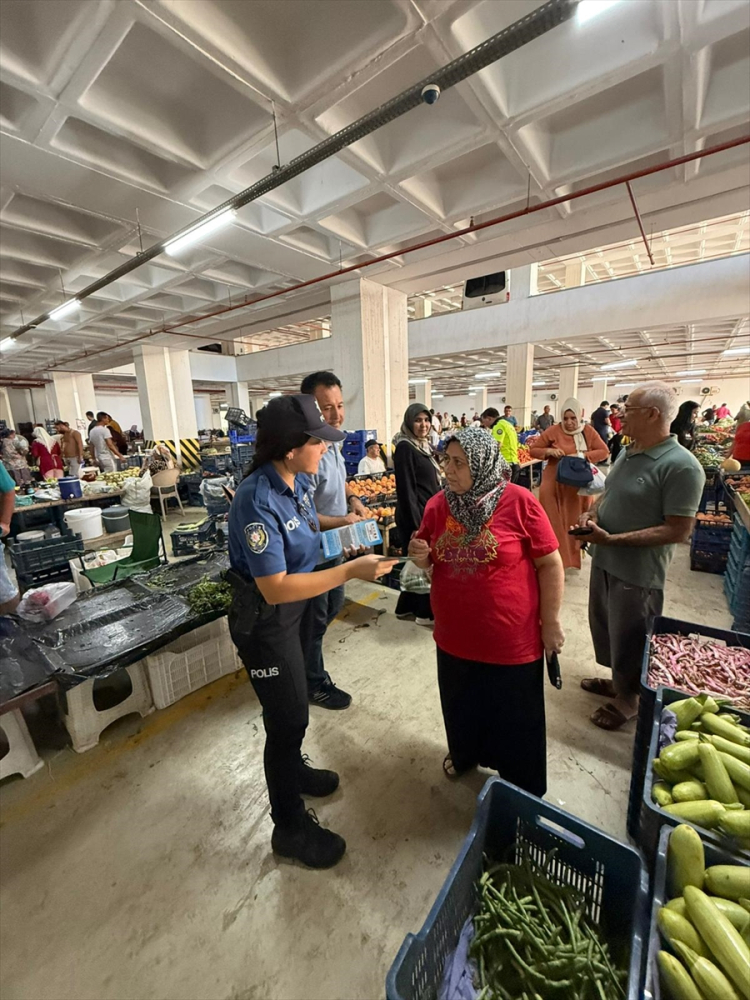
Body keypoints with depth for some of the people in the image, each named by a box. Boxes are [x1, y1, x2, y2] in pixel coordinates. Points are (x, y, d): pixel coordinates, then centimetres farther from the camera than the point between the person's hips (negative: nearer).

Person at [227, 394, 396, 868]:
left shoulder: (298, 480, -6)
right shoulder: (258, 502, -31)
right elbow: (275, 588, -32)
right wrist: (351, 571, -33)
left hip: (295, 607, 8)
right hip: (265, 619, -8)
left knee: (293, 701, 28)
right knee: (288, 716, 10)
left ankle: (292, 769, 57)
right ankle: (290, 827, 37)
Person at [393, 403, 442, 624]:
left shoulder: (424, 445, 12)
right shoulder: (405, 448, -15)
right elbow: (405, 489, -20)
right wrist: (416, 524, -21)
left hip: (427, 513, 9)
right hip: (414, 516, -9)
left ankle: (406, 607, 31)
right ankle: (426, 612, 20)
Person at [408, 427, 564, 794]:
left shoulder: (519, 502, -16)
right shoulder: (438, 505, -4)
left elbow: (549, 564, -9)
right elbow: (430, 561, 9)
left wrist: (551, 623, -7)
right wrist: (419, 555, -14)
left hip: (511, 638, -3)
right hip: (454, 634, 4)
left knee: (514, 717, 19)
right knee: (461, 706, 26)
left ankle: (521, 788, 46)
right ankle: (464, 752, 56)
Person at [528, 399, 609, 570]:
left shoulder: (588, 431, 1)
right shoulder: (553, 431, -6)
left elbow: (604, 451, -2)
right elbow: (533, 450, -2)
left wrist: (582, 456, -17)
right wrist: (549, 451, -20)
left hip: (579, 484, 2)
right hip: (555, 483, -2)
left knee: (576, 520, 10)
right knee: (555, 522, 2)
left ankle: (574, 555, 27)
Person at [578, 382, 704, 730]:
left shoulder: (681, 466, -22)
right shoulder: (627, 452, 3)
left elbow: (678, 531, -22)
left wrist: (612, 539, -26)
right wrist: (591, 513, -5)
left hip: (637, 572, -8)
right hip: (604, 560, 8)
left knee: (628, 639, 12)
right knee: (604, 626, 23)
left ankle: (628, 698, 37)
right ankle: (616, 680, 47)